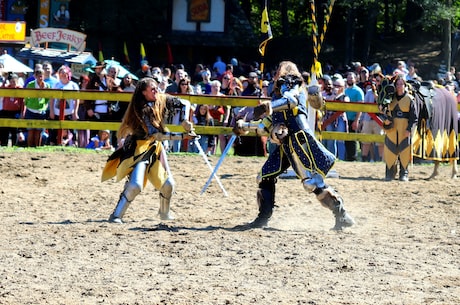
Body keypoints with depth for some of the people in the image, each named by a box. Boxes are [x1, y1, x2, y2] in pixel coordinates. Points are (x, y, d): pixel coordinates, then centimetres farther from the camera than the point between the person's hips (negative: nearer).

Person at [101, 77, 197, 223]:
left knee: (168, 184, 7)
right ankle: (116, 215, -13)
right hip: (140, 149, -7)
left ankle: (164, 213, 32)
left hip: (155, 147, 7)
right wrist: (182, 136, -29)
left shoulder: (163, 101, -4)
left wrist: (186, 121, -9)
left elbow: (183, 104, 9)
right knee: (135, 185, -22)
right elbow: (156, 134, -28)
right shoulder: (141, 110, -22)